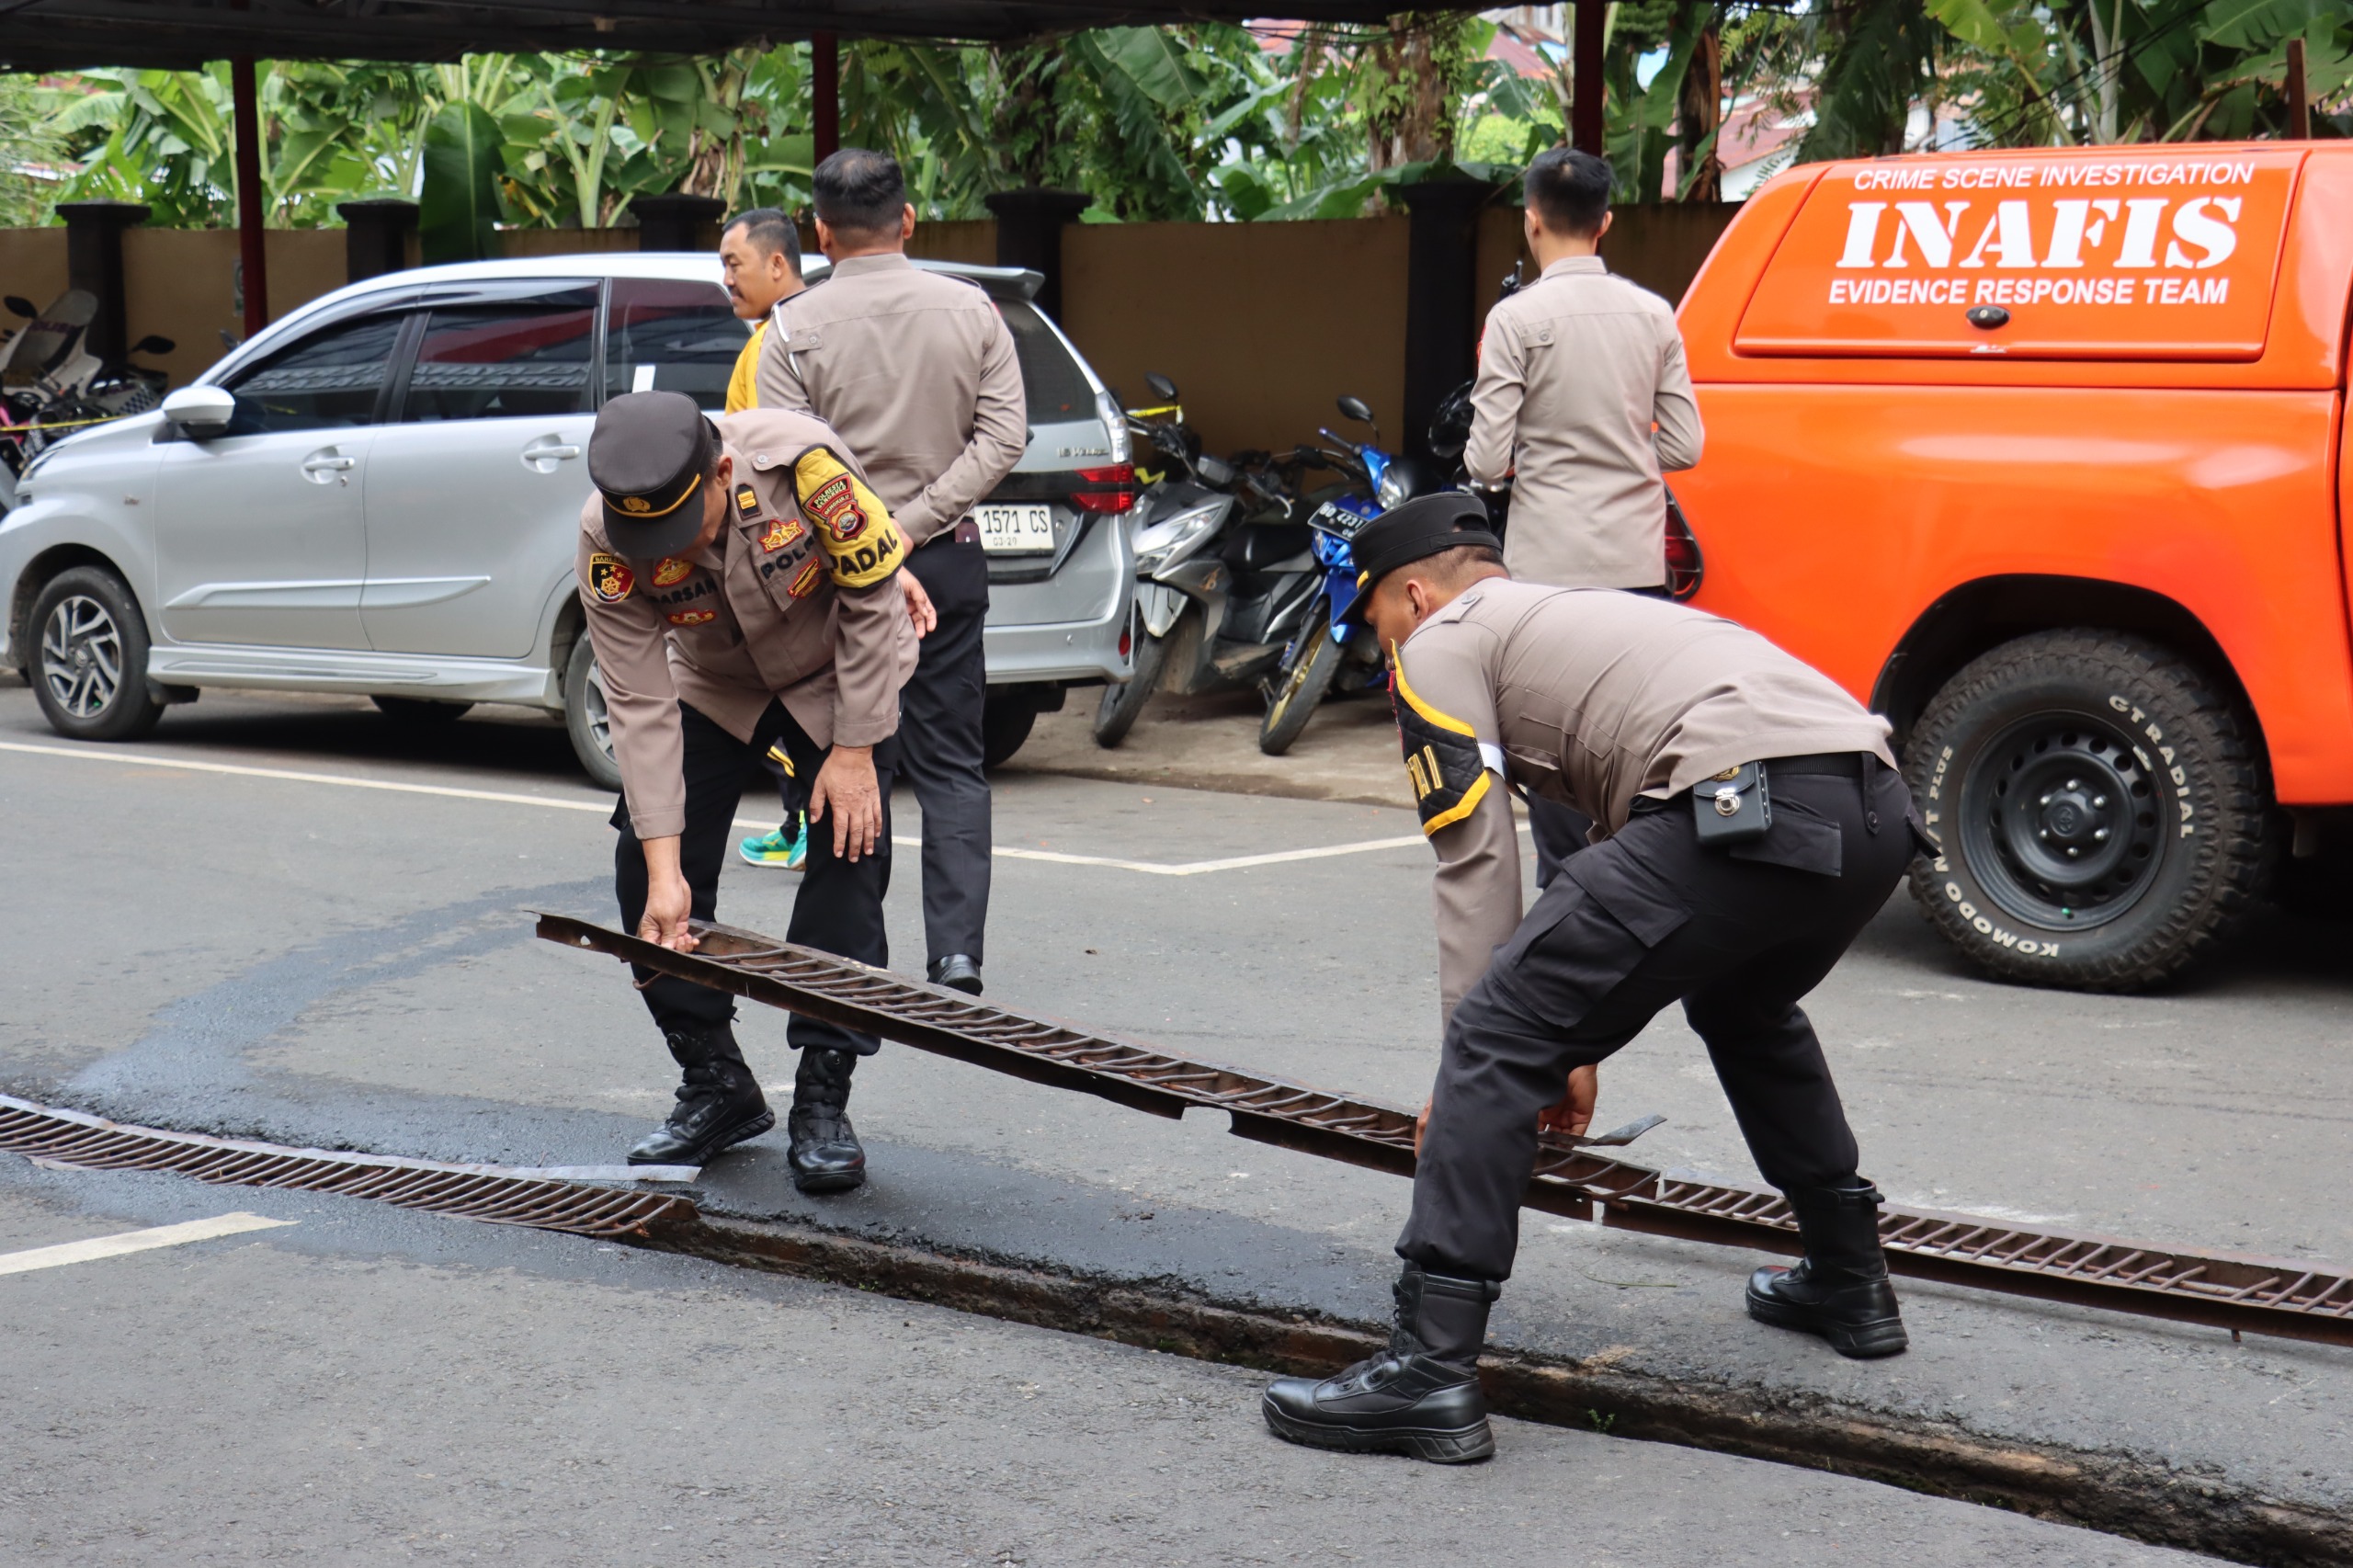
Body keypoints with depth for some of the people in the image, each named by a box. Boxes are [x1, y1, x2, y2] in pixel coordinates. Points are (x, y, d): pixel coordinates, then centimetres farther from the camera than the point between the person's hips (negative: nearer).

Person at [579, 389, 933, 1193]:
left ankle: (822, 1103, -5)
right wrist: (664, 870, -29)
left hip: (835, 674, -2)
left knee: (848, 861, -15)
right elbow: (640, 707, -26)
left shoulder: (803, 462, -37)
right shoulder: (608, 542, -29)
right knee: (643, 873, -7)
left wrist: (855, 749, -20)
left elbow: (872, 600, -22)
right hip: (713, 688, 2)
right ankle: (716, 1087, 8)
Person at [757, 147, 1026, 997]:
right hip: (950, 561, 2)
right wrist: (914, 522, -7)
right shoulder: (970, 309, 1)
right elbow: (1004, 436, -5)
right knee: (951, 763, 8)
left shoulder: (794, 329, -7)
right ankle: (957, 952, -2)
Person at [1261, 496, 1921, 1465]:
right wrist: (1579, 1043, 43)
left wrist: (1474, 1060, 13)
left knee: (1495, 1044, -3)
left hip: (1743, 804, -9)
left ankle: (1431, 1369, -8)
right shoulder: (1569, 616, 39)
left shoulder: (1441, 643, 15)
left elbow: (1478, 868, 7)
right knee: (1743, 1008, 37)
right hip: (1877, 811, 9)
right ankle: (1850, 1283, 42)